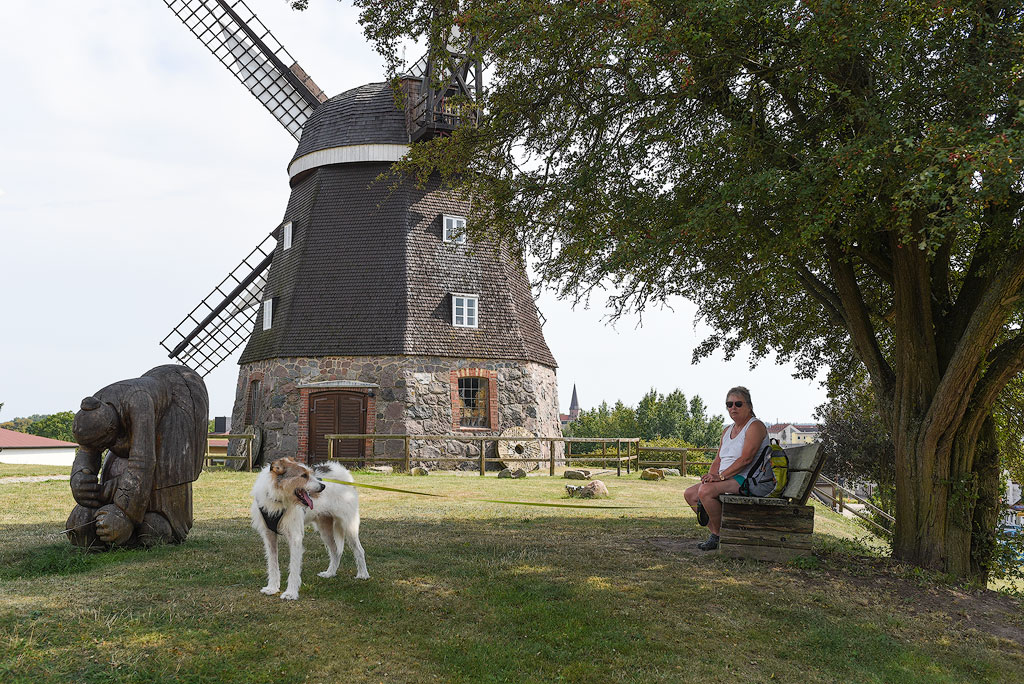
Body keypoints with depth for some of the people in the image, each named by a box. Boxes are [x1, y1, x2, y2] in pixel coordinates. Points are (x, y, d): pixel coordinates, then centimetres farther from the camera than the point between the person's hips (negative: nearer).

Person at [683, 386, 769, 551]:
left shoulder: (755, 426, -9)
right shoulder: (727, 431, 19)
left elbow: (745, 459, -20)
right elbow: (718, 459, 15)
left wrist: (721, 476, -23)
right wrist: (711, 475, -6)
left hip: (747, 480, -10)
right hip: (727, 480, 10)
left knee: (705, 491, -28)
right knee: (690, 494, 0)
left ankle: (718, 536, -13)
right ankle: (715, 532, 0)